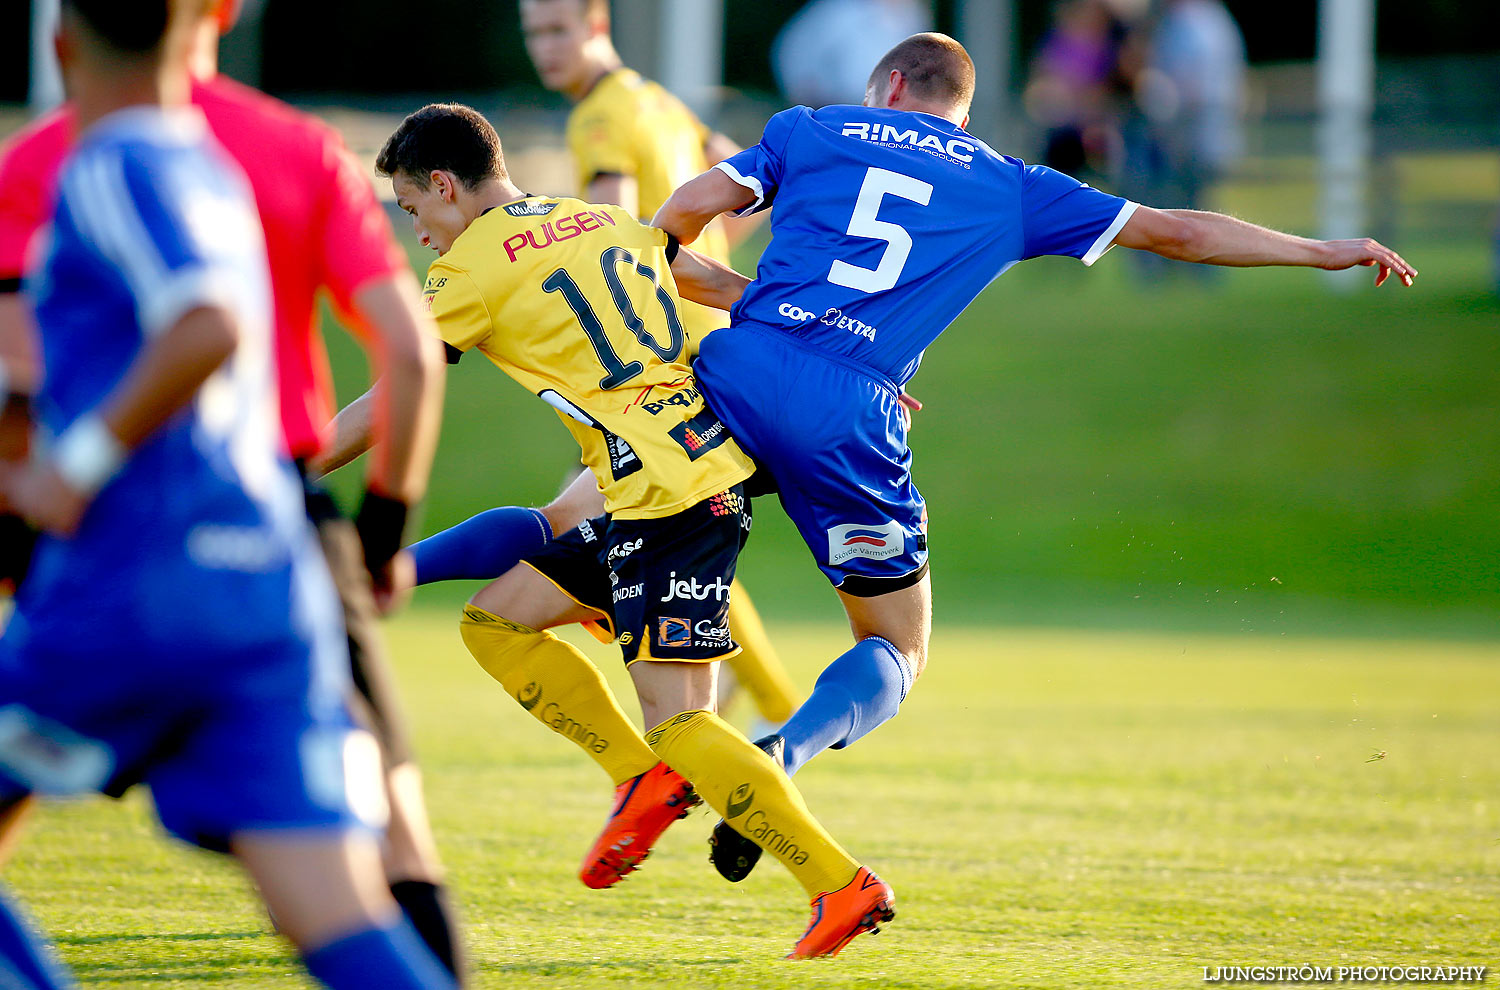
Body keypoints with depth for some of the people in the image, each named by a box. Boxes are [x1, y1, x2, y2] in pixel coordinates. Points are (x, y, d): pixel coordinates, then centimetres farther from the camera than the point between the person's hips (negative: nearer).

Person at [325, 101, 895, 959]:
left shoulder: (474, 264, -3)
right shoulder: (607, 222, 19)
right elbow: (729, 289, 22)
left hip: (669, 493, -9)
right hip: (716, 456, 9)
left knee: (676, 719, -9)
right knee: (495, 618, 14)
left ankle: (843, 887, -11)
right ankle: (648, 778, 10)